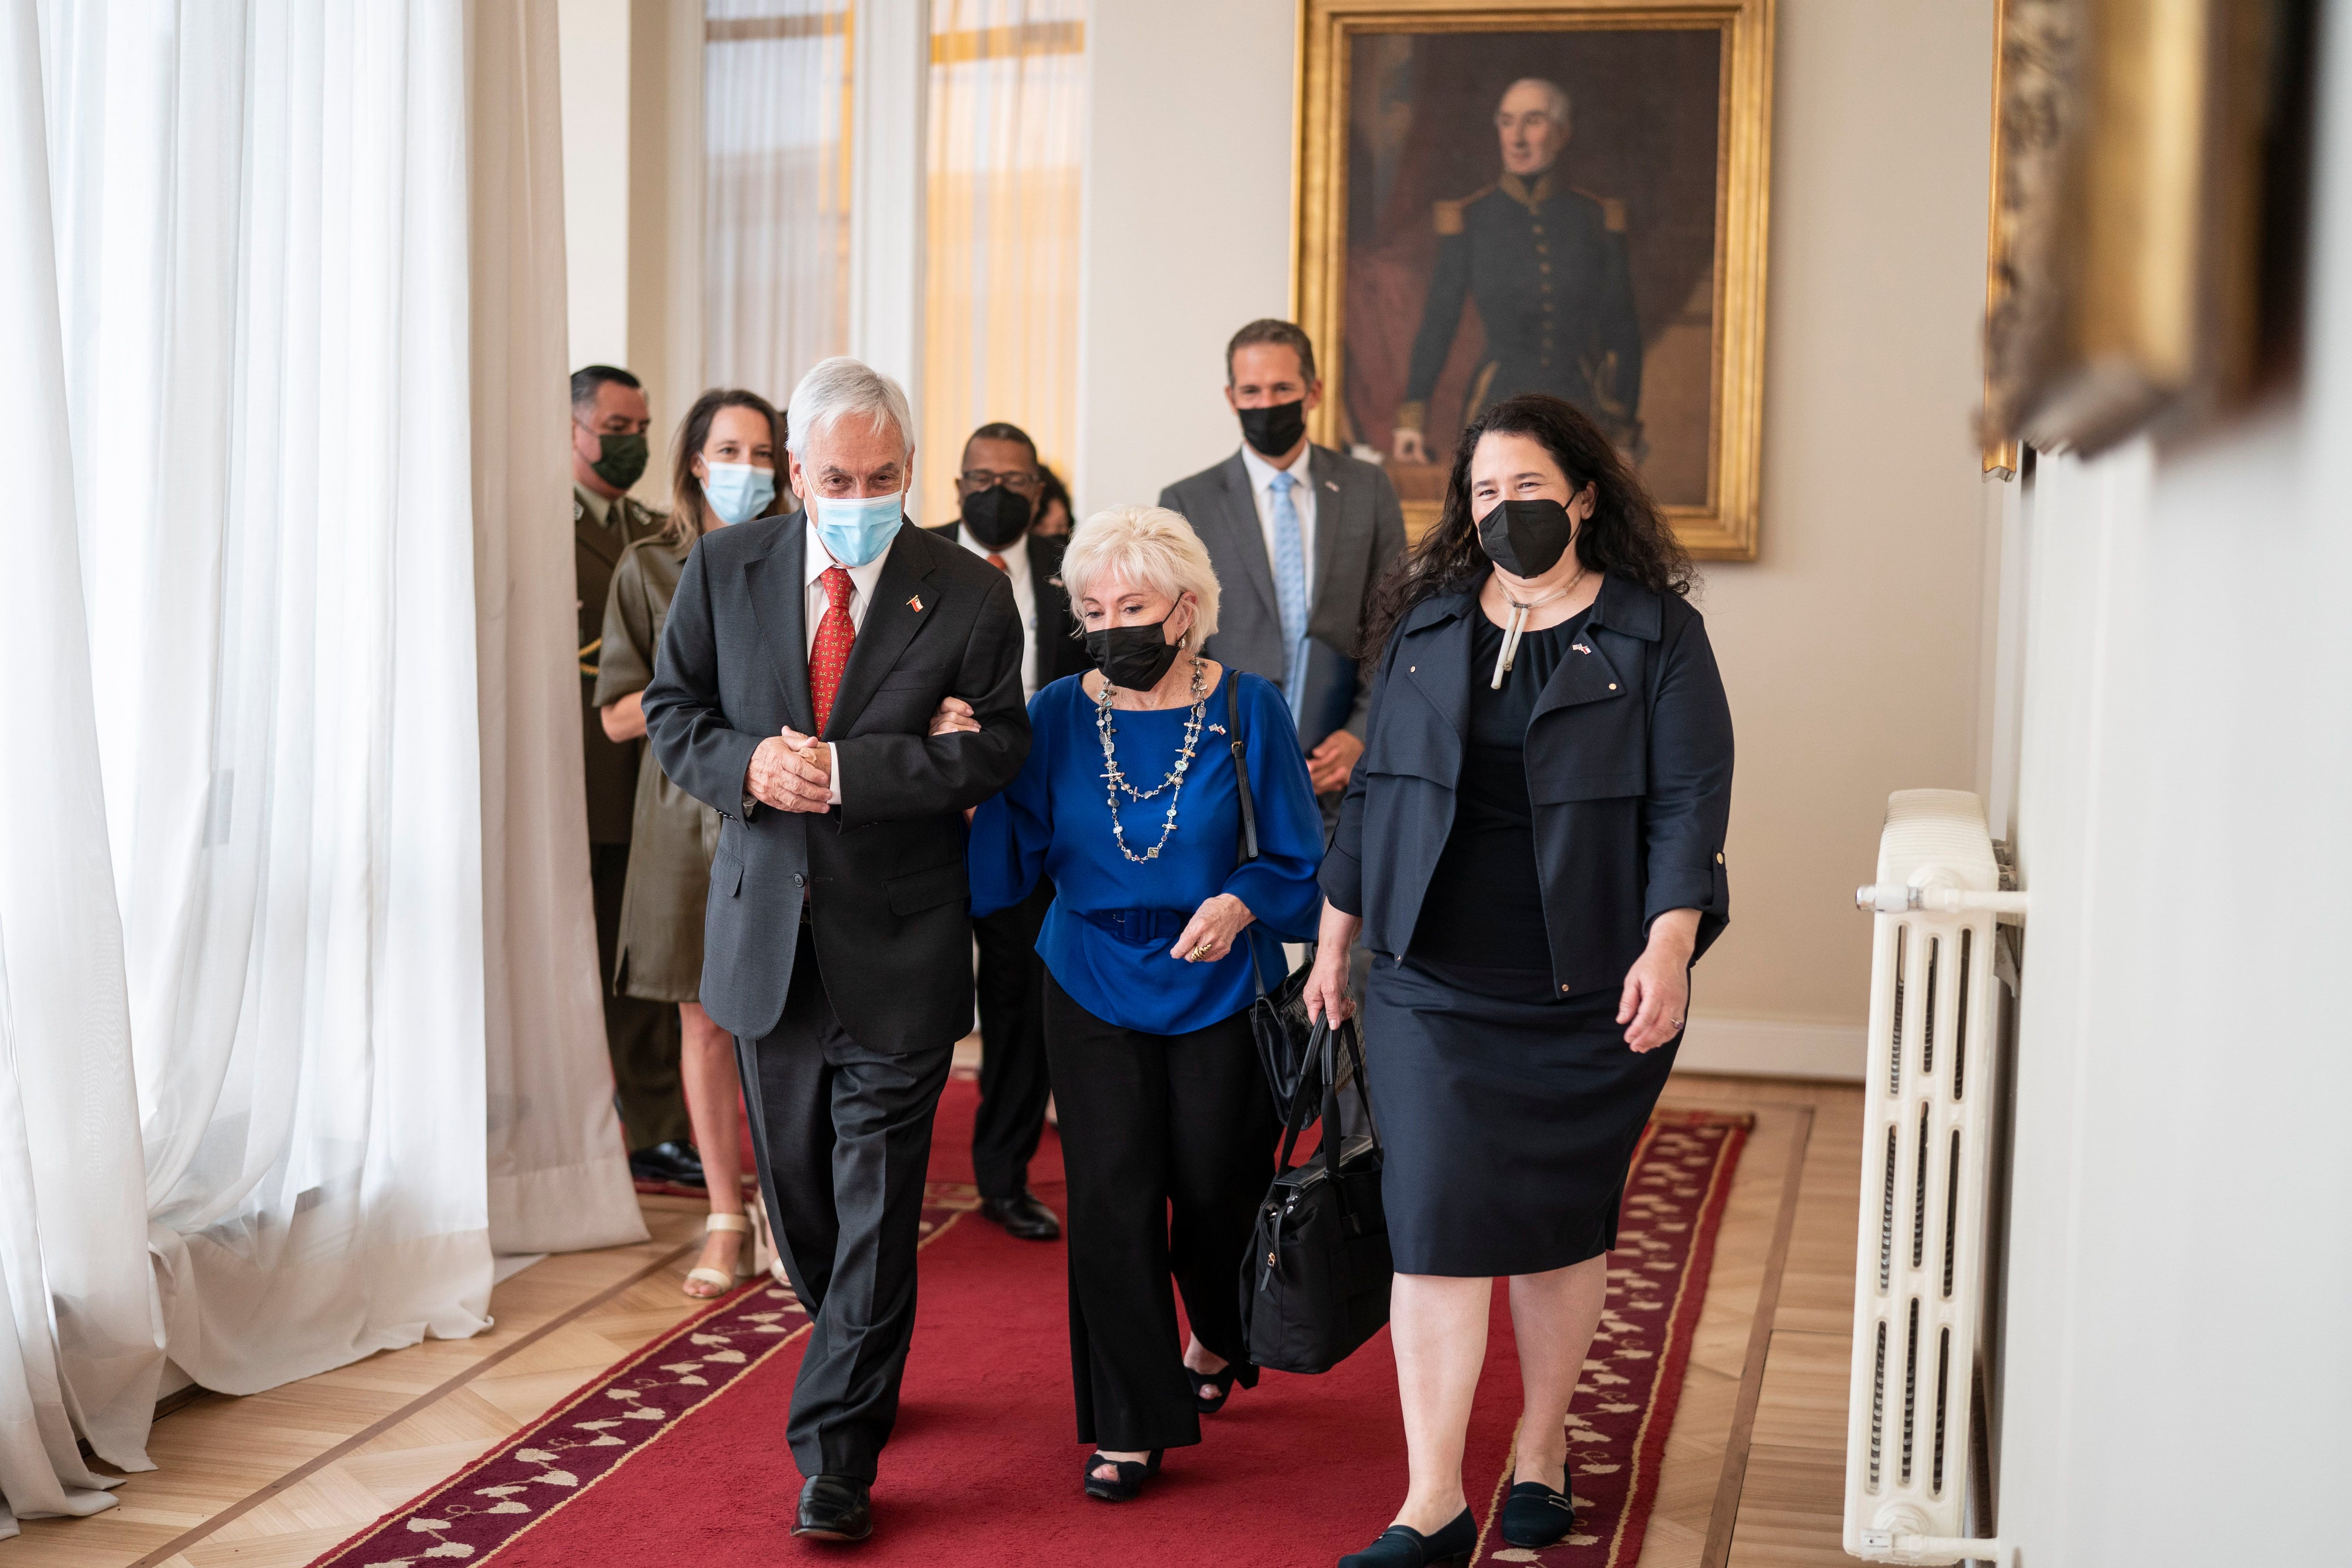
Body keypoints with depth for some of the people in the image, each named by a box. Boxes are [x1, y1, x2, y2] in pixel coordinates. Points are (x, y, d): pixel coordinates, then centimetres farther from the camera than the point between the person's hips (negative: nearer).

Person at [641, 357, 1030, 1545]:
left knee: (876, 1209, -2)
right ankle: (860, 1376, 42)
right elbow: (672, 712, 7)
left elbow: (999, 746, -9)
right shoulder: (724, 570, 2)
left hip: (897, 949, -3)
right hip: (767, 937, 4)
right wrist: (745, 765, -15)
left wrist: (850, 768, -20)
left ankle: (835, 1456, 9)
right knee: (797, 1192, 18)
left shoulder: (967, 593, -7)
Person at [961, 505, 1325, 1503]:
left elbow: (1297, 857, -4)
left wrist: (1238, 904, -22)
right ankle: (1131, 1424, 11)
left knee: (1214, 1190, 8)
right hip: (1095, 990, 1)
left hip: (1218, 989, -1)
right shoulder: (1057, 716, -2)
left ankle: (1219, 1343, 42)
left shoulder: (1248, 710, -7)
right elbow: (1009, 859, -6)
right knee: (1109, 1199, -4)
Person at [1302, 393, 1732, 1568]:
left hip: (1589, 993, -2)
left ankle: (1541, 1451, 29)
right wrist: (1335, 937, 13)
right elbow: (1376, 787, 13)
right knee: (1435, 1225, -4)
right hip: (1435, 989, 2)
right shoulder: (1428, 626, 9)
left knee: (1561, 1223, 10)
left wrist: (1668, 946, -17)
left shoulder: (1654, 633, -1)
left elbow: (1691, 798, -6)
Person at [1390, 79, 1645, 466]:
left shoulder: (1598, 218, 8)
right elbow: (1437, 324, 7)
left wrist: (1624, 435, 10)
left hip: (1581, 419, 1)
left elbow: (1622, 332, 11)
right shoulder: (1469, 219, 6)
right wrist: (1412, 418, -1)